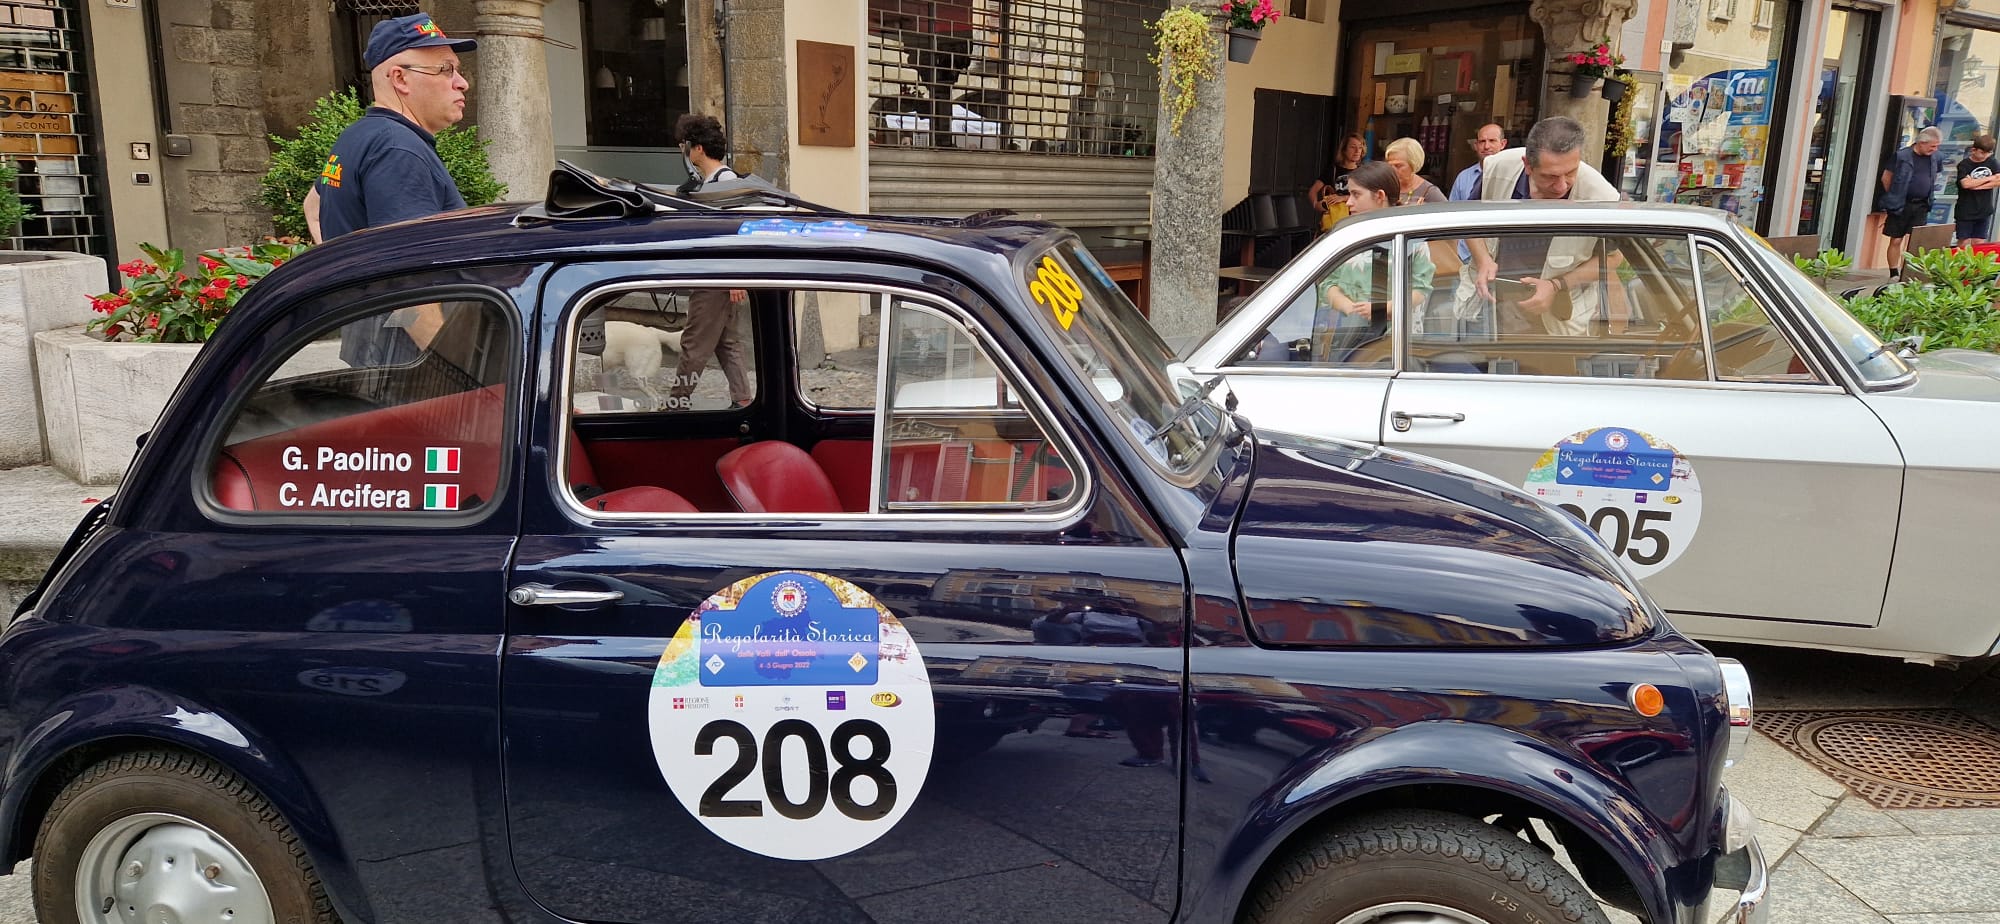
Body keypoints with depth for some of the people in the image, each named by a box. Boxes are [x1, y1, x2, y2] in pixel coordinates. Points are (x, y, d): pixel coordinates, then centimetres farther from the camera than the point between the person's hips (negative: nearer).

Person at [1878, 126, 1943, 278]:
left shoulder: (1934, 157, 7)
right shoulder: (1902, 156, -9)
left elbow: (1934, 177, 23)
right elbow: (1886, 177, -2)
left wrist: (1929, 196, 13)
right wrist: (1893, 197, 3)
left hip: (1921, 206, 3)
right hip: (1900, 206, -3)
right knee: (1896, 241, 3)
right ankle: (1894, 274, 12)